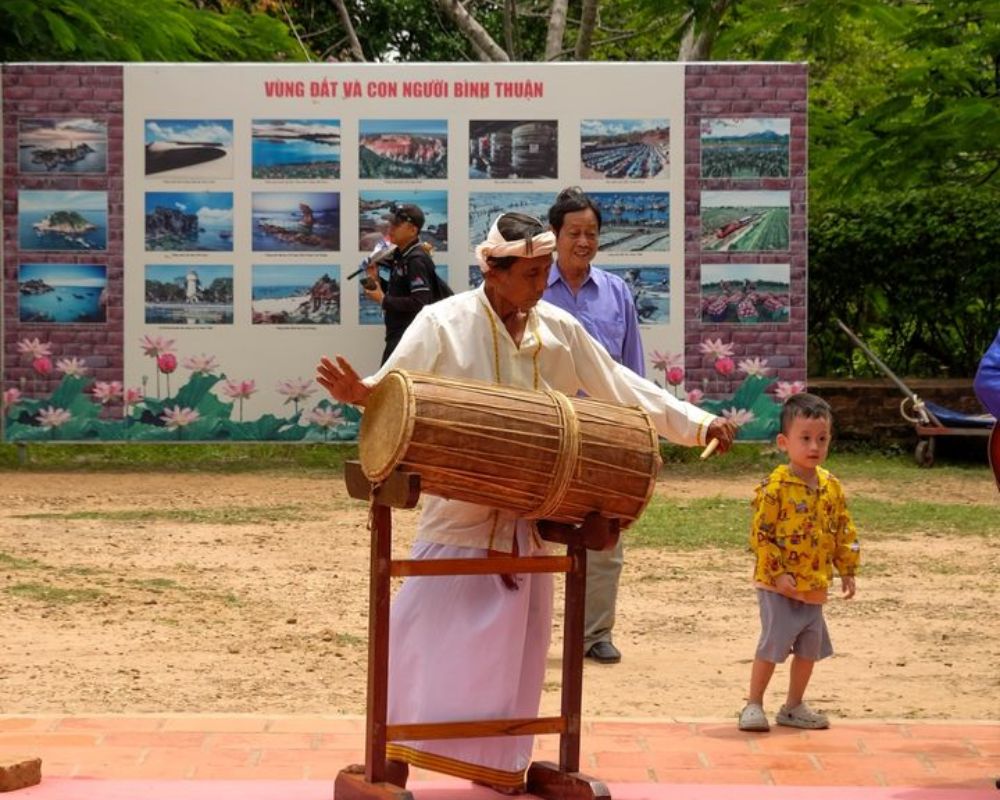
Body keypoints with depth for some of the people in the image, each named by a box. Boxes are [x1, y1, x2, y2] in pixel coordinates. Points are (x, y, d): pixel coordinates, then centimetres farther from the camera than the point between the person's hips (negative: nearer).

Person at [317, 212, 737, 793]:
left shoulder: (560, 330, 4)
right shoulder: (444, 324, -9)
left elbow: (623, 388, 9)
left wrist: (698, 423, 3)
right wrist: (359, 394, -36)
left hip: (528, 515, 4)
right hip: (458, 510, -4)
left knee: (515, 642, 8)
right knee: (428, 628, -7)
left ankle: (497, 763, 19)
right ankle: (396, 757, 4)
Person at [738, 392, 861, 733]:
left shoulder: (831, 486, 5)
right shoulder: (776, 487, -15)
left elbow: (844, 531, 13)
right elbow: (760, 533, -15)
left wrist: (847, 570, 9)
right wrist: (778, 572, -18)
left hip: (815, 585, 7)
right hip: (778, 586, -6)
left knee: (810, 646, 12)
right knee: (772, 644, -6)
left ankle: (794, 706, 26)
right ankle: (754, 705, 6)